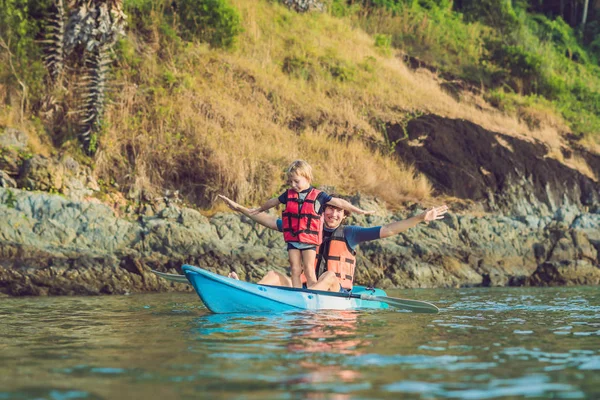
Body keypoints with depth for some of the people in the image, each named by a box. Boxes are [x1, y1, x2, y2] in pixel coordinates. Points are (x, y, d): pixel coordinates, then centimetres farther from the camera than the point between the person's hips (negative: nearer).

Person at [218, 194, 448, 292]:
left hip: (339, 293, -4)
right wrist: (240, 209, 16)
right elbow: (270, 221, 17)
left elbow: (387, 230, 0)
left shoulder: (349, 233, 7)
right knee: (274, 275, -12)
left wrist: (420, 218, -10)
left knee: (330, 275, -33)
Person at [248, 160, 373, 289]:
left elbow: (339, 203, -2)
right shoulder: (289, 195, 6)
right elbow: (273, 202, 24)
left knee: (309, 270, -5)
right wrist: (259, 210, 39)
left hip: (309, 239, -3)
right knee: (295, 270, 3)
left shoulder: (318, 196, -4)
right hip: (292, 239, 3)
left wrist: (360, 211, -2)